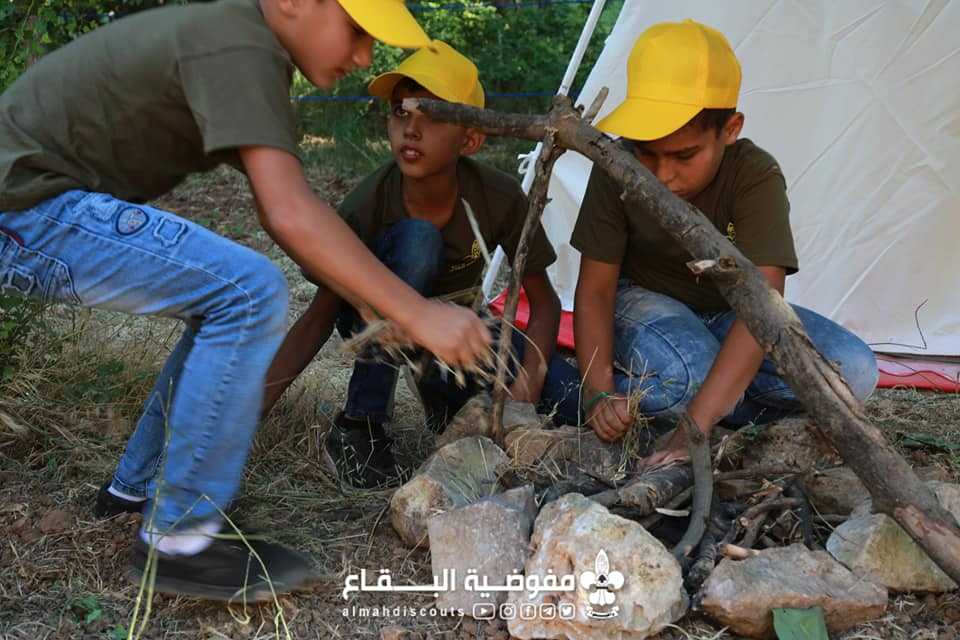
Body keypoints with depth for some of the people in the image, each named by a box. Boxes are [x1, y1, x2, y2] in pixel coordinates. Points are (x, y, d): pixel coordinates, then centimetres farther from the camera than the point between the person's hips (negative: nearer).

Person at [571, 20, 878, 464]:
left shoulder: (757, 177, -27)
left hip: (726, 317, 3)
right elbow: (595, 289, -16)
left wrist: (694, 427, -48)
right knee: (683, 376, -39)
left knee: (853, 372, -23)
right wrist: (598, 392, -33)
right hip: (645, 305, -2)